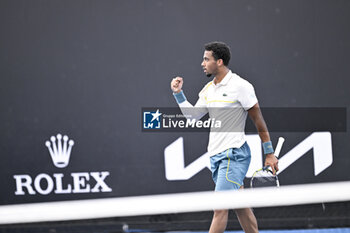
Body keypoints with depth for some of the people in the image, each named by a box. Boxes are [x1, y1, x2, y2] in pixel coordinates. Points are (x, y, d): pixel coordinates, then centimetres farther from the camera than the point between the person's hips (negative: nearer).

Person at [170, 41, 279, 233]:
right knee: (240, 207, 11)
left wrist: (269, 154, -6)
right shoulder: (208, 89, 13)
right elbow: (192, 115, 13)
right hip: (216, 155, 8)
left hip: (234, 154, -8)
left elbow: (258, 121, -6)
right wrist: (178, 93, 3)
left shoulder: (240, 86, -9)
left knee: (220, 208, -11)